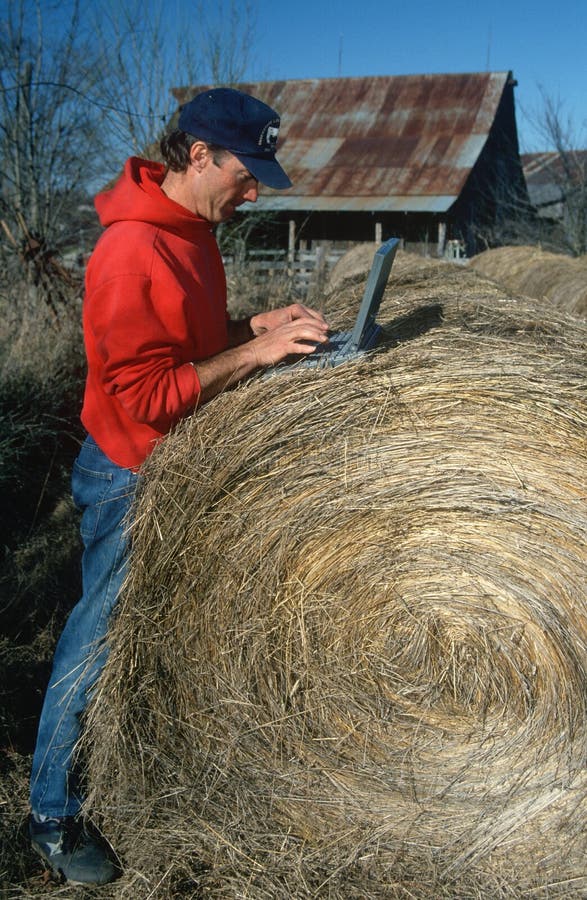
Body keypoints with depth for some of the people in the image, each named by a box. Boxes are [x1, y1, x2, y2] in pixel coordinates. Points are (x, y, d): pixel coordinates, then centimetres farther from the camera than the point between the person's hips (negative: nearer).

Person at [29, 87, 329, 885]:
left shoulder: (192, 229, 5)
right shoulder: (132, 252, -25)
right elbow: (149, 396, -27)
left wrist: (260, 323, 0)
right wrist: (257, 351, -27)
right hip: (130, 479, -9)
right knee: (100, 641, 4)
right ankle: (54, 818, 24)